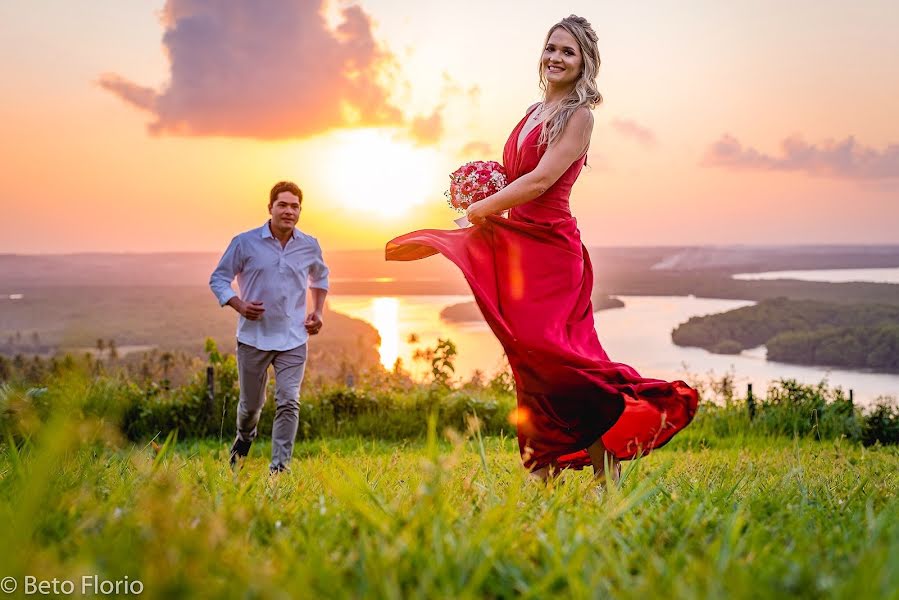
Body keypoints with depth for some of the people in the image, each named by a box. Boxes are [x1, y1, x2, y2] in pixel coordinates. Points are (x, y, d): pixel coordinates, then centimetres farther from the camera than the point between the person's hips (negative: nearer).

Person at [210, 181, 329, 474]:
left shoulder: (310, 246, 4)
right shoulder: (245, 243, -6)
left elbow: (320, 277, 24)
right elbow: (218, 278, 1)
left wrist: (317, 311, 10)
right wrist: (239, 305, -16)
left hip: (293, 340, 1)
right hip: (254, 337, -1)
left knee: (289, 403, -11)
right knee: (251, 404, 13)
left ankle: (279, 467, -5)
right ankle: (244, 439, 46)